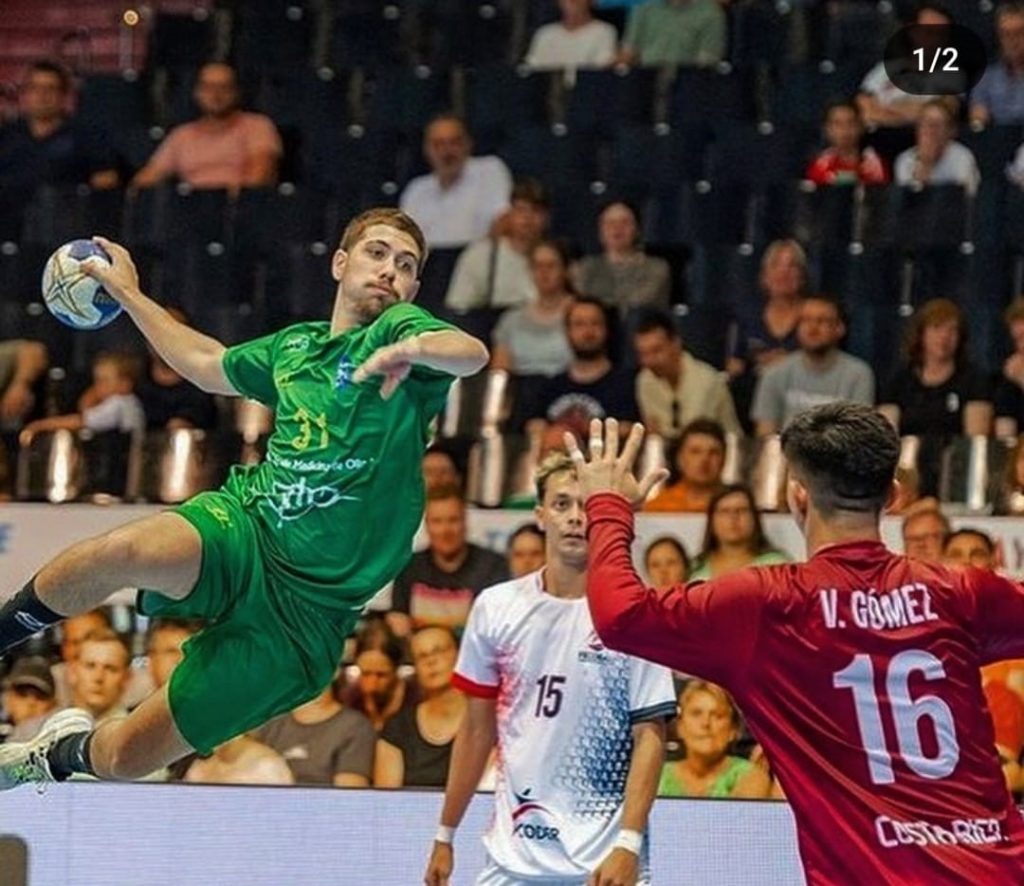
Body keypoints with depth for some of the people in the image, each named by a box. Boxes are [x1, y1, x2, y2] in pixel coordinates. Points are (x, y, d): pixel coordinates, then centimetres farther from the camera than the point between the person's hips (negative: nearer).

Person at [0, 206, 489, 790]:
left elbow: (472, 354, -25)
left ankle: (68, 751, 32)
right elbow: (209, 364, 39)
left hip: (305, 605, -3)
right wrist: (129, 295, 46)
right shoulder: (295, 346, 17)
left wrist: (409, 350, -45)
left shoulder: (400, 328, 0)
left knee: (124, 758, -5)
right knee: (123, 552, -36)